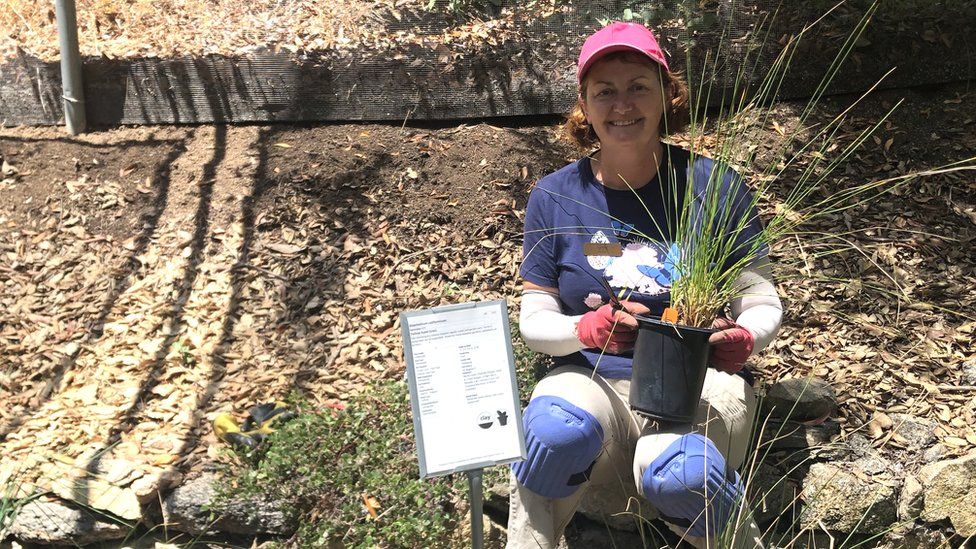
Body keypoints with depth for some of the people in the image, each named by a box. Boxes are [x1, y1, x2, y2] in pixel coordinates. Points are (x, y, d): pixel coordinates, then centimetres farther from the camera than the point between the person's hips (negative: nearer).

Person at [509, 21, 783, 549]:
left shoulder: (712, 185, 0)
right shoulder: (553, 196, 3)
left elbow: (763, 303, 3)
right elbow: (534, 320, 3)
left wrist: (744, 338, -21)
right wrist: (586, 329, -19)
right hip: (591, 379, 1)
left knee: (677, 478, -32)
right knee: (557, 431, -35)